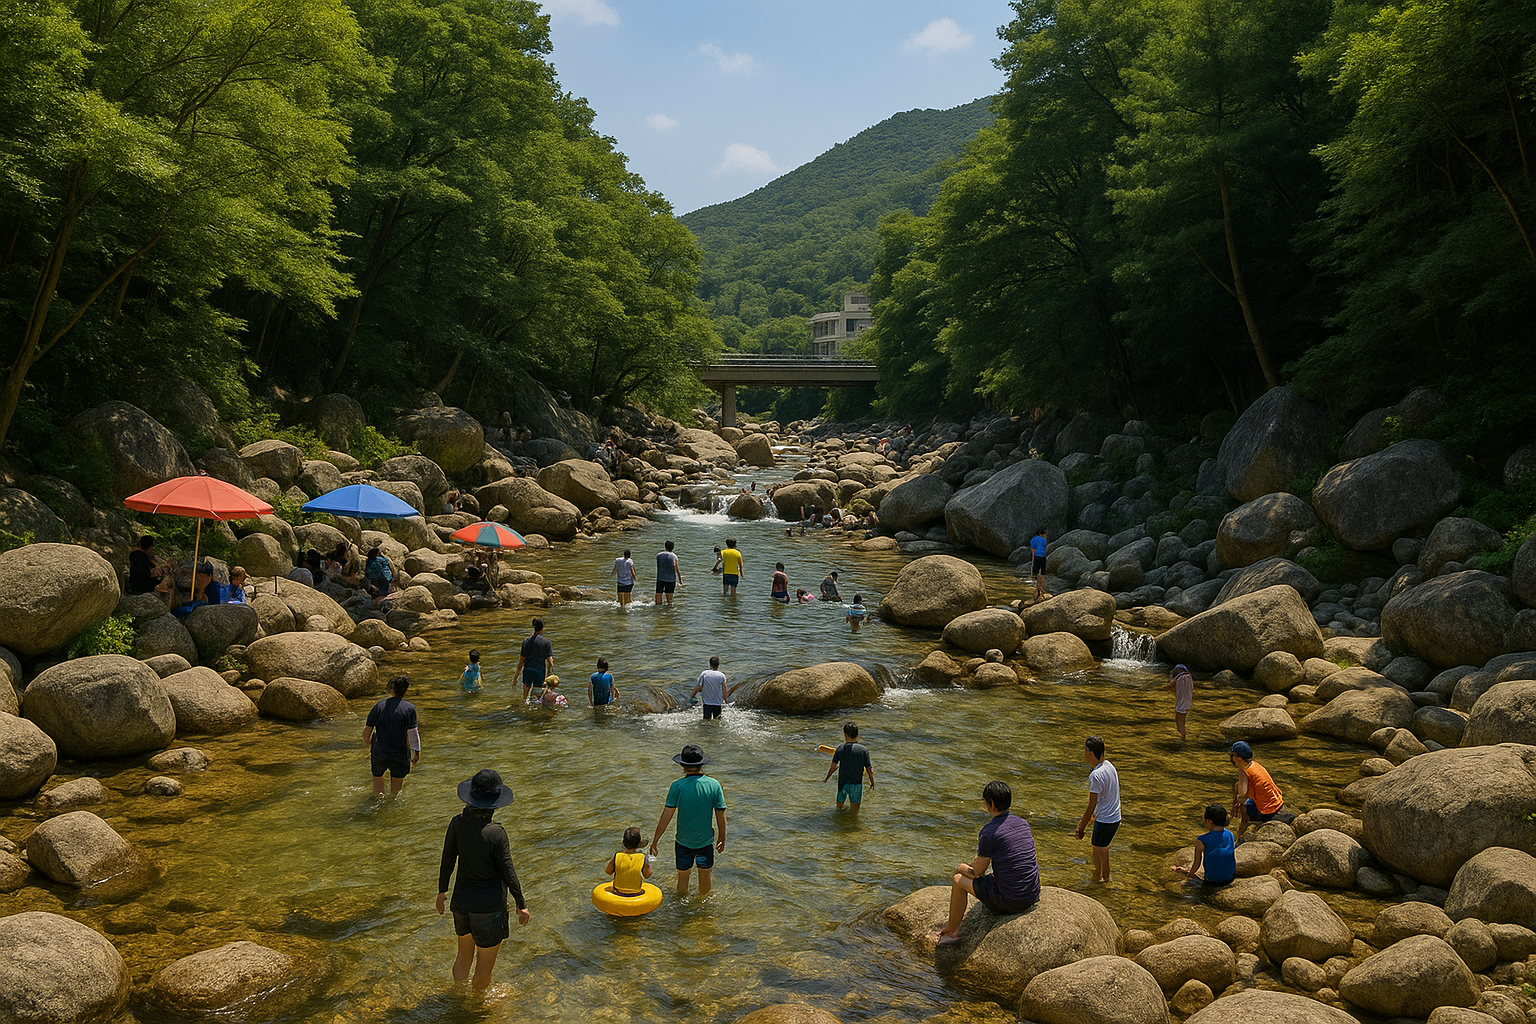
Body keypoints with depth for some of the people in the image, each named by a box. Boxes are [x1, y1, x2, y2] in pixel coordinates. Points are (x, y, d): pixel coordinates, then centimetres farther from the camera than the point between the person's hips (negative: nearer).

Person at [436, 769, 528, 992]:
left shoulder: (457, 823, -11)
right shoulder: (496, 833, -25)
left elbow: (447, 860, 0)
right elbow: (507, 873, -17)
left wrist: (442, 890, 17)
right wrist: (522, 904, -3)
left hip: (462, 900, 6)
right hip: (489, 906, -6)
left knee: (464, 955, 28)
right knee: (485, 965, 16)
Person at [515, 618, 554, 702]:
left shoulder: (526, 641, -2)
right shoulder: (546, 642, -6)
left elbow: (521, 660, 0)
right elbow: (550, 659, -8)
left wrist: (517, 674, 8)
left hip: (527, 670, 2)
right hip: (539, 670, -2)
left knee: (525, 694, 16)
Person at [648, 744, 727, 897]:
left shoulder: (678, 786, -16)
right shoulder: (714, 785, -12)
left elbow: (666, 817, -15)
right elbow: (721, 816, -5)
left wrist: (654, 841, -6)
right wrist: (722, 839, 10)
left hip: (683, 842, -1)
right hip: (706, 841, 1)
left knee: (682, 877, 17)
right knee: (705, 875, 21)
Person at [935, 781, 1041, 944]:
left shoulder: (989, 832, -17)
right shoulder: (1022, 823, 6)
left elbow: (977, 872, -7)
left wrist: (961, 868, 16)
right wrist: (971, 865, 26)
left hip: (1008, 902, -7)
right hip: (1033, 894, 8)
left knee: (958, 880, 12)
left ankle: (952, 931, 27)